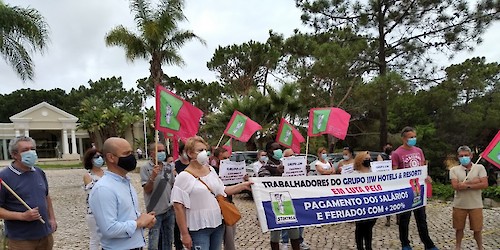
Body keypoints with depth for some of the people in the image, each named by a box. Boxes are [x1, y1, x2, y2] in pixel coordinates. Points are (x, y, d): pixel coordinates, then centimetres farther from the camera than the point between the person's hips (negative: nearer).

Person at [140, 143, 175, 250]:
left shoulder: (169, 166, 4)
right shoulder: (145, 168, -10)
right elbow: (147, 190, -14)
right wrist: (152, 177, -28)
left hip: (169, 210, 5)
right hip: (155, 212, -5)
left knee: (168, 241, 17)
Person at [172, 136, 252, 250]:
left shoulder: (211, 170, 6)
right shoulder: (184, 176, -13)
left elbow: (222, 190, 17)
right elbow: (178, 207, -14)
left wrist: (243, 185, 6)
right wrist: (185, 234, -15)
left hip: (218, 224, 6)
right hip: (198, 228, -6)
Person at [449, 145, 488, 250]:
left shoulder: (479, 168, -2)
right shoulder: (454, 170, -2)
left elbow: (484, 184, -13)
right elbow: (456, 186, -15)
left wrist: (466, 185, -17)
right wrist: (473, 181, -15)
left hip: (476, 205, 0)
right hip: (459, 205, 1)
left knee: (477, 229, 10)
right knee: (459, 228, 13)